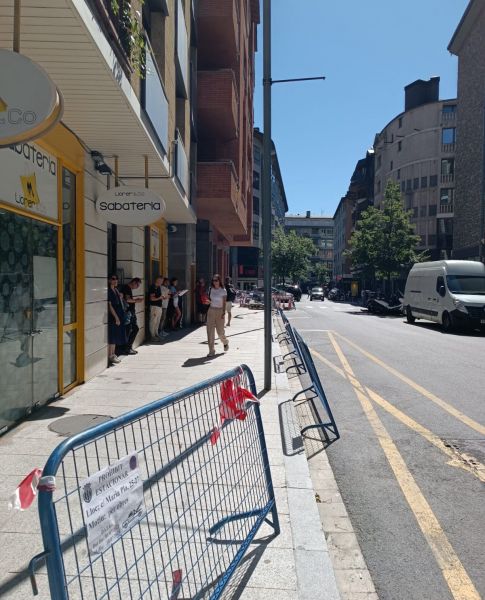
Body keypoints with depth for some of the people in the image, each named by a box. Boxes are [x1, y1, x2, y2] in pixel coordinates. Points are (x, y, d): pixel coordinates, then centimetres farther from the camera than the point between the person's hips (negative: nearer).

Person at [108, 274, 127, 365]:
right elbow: (109, 305, -16)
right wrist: (116, 317, -18)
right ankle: (110, 356, 0)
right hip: (112, 316, -9)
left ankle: (113, 354, 21)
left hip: (119, 315, 9)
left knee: (116, 336, 13)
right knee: (112, 336, -5)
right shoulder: (108, 291, -11)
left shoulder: (116, 290, 14)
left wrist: (120, 297, 2)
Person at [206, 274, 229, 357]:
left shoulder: (223, 291, -4)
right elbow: (209, 300, 14)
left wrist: (224, 313, -15)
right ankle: (211, 351, 0)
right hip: (211, 311, 3)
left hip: (220, 311, -3)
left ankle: (225, 342, 35)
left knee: (220, 331, 2)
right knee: (210, 331, -4)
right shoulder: (211, 289, 7)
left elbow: (224, 303, -6)